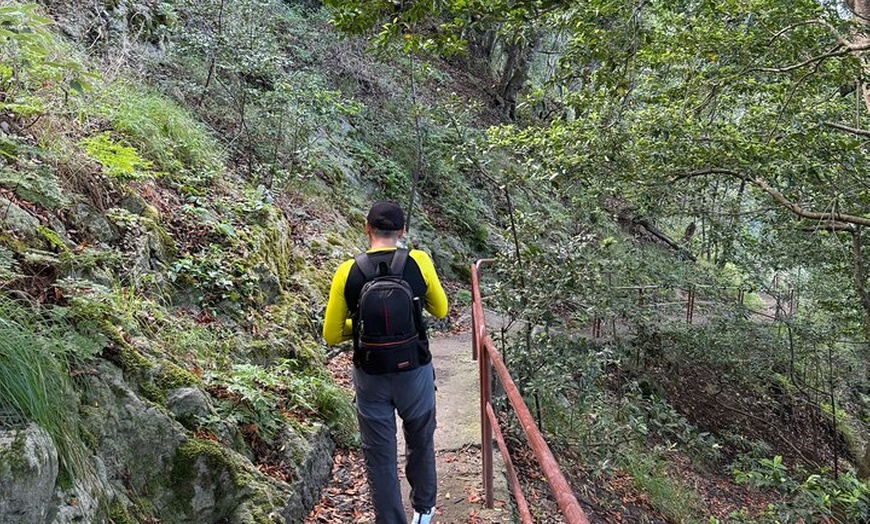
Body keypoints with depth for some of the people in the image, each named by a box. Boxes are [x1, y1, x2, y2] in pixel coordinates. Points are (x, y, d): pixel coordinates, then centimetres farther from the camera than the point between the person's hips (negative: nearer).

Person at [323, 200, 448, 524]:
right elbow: (440, 310, 5)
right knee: (420, 443, 24)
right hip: (414, 373, 1)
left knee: (380, 456, 14)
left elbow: (331, 336, -4)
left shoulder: (347, 272, -11)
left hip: (370, 379, -1)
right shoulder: (419, 263, -11)